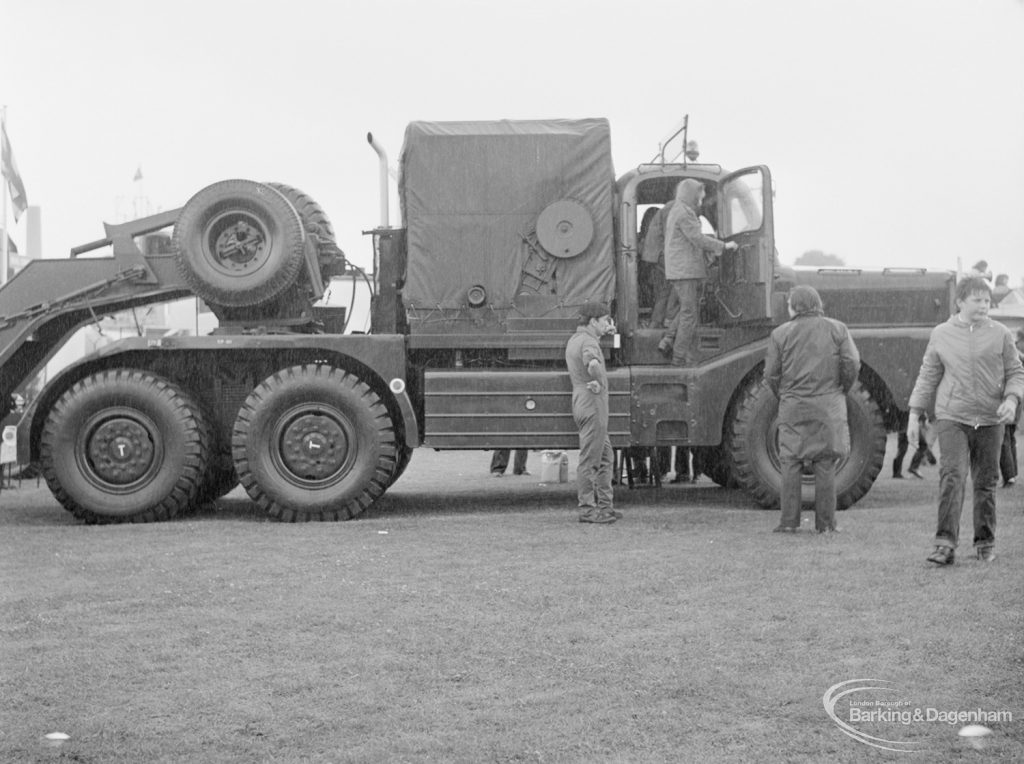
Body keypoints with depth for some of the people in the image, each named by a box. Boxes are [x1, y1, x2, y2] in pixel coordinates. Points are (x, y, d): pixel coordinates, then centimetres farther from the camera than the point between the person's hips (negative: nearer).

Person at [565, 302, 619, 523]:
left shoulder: (574, 340, 15)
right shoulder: (588, 342, -16)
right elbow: (593, 365, -37)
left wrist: (606, 332, 22)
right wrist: (599, 383, -21)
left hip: (582, 403, 10)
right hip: (592, 405, -10)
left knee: (606, 457, 15)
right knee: (589, 461, -5)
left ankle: (604, 506, 18)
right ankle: (587, 509, -1)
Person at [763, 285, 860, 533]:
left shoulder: (780, 334, 1)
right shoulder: (837, 329, 4)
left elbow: (771, 374, 0)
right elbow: (852, 364, -3)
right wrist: (841, 391, 11)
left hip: (793, 406, -1)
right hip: (828, 406, 1)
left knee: (791, 464, 4)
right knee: (825, 466, 4)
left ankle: (789, 522, 1)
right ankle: (825, 523, 5)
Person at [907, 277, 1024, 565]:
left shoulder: (1000, 334, 5)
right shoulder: (941, 335, 6)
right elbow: (927, 377, 10)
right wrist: (914, 414, 6)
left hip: (989, 419, 1)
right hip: (951, 417, -1)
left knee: (986, 483, 7)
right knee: (951, 477, -13)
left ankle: (985, 543, 20)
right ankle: (946, 544, -16)